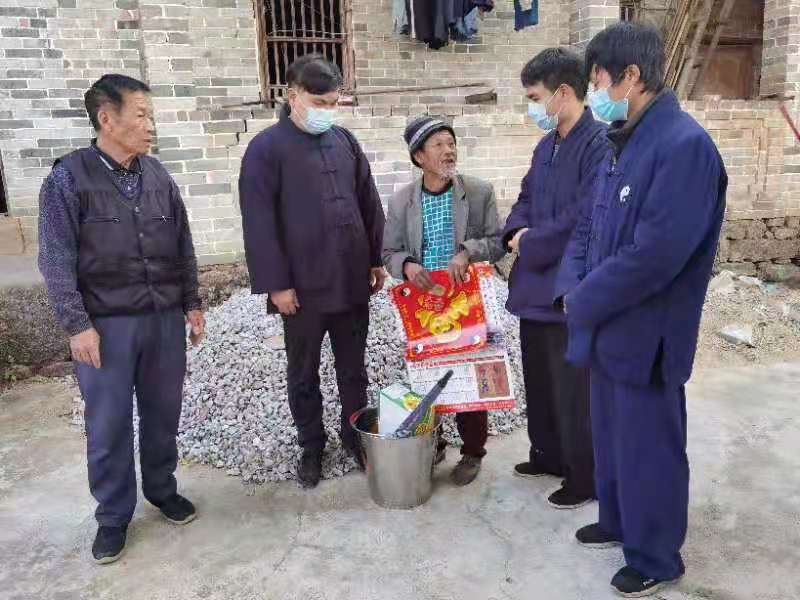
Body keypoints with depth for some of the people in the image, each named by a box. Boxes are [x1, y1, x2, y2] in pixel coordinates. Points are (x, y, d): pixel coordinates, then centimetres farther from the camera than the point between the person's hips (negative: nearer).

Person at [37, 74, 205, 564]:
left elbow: (183, 247, 11)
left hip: (165, 318, 4)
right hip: (107, 324, -3)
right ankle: (113, 515, 24)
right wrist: (77, 324, -13)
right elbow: (57, 259, -8)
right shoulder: (68, 178, -7)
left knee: (163, 412, 14)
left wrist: (192, 304, 9)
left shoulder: (158, 176, 5)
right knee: (109, 424, 6)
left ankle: (162, 488, 35)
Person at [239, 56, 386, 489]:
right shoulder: (267, 148, -7)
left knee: (353, 367, 16)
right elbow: (259, 223, -11)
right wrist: (276, 284, -13)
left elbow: (369, 202, 12)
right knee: (304, 373, 12)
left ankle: (355, 434, 33)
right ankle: (311, 445, 28)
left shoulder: (344, 140, 8)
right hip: (303, 285, -4)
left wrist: (377, 258, 11)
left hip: (352, 279, 4)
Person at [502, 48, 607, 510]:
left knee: (574, 390, 5)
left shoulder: (601, 144, -17)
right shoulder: (546, 146, 12)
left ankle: (586, 479, 23)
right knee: (539, 380, 21)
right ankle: (548, 455, 40)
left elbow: (583, 220, -24)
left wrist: (529, 246, -12)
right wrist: (518, 231, -3)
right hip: (536, 286, 9)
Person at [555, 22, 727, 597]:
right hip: (609, 328, 9)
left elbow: (654, 255, -26)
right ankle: (619, 521, 44)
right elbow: (590, 226, 12)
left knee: (647, 448, 8)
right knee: (612, 436, 23)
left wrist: (585, 302, -15)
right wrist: (573, 288, -3)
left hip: (646, 335, -9)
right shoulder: (622, 143, 9)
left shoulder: (684, 145, -21)